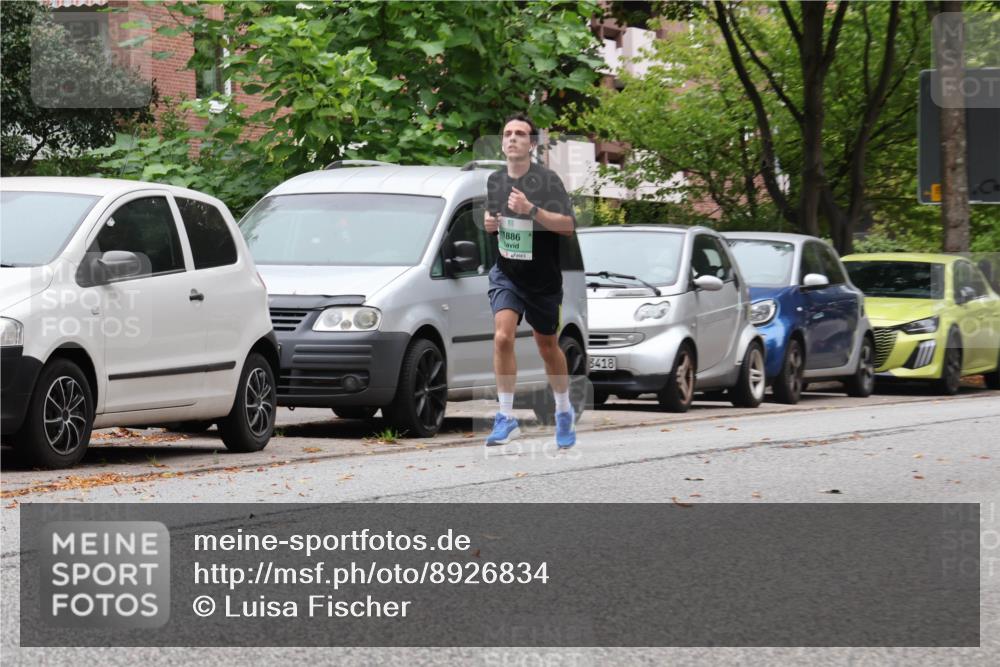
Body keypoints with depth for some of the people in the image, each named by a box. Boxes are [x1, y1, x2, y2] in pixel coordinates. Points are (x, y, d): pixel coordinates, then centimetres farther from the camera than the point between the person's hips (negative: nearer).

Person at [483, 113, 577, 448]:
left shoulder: (546, 179, -13)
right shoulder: (494, 181, 3)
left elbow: (569, 226, -20)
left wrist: (532, 210, -32)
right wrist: (489, 222, -3)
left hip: (543, 279, -3)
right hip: (506, 274, 3)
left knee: (547, 346, 12)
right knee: (502, 337, -18)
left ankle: (564, 411, 35)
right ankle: (506, 418, -14)